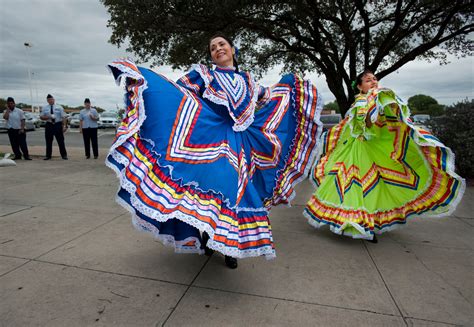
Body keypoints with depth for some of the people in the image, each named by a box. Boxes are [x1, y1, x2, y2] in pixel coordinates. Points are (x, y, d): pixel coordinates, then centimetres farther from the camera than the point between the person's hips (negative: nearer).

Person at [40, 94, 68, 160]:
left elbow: (64, 117, -2)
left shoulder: (59, 107, 2)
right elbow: (41, 117, 7)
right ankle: (48, 155, 17)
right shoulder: (44, 108, 8)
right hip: (49, 125, 2)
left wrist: (64, 126, -12)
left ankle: (64, 155, 8)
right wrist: (48, 117, -13)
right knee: (48, 141, 7)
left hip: (58, 125, -2)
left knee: (61, 141, 1)